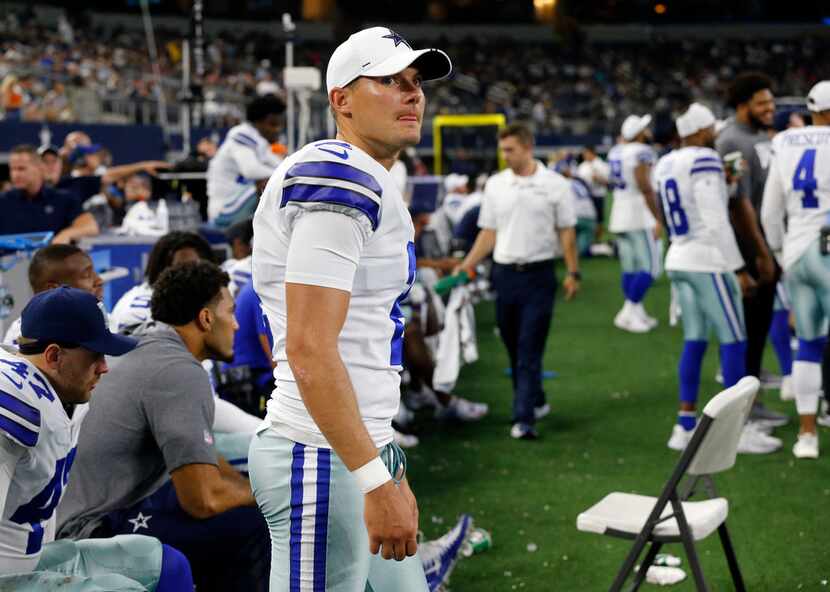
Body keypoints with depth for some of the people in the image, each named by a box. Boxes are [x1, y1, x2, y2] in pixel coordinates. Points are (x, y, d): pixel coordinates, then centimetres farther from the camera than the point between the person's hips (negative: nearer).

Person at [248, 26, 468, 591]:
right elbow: (310, 352, -23)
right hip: (326, 459, -10)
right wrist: (378, 481, -23)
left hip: (367, 448, 10)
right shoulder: (340, 180, -15)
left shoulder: (375, 186, 16)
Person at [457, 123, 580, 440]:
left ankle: (524, 418, -9)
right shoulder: (495, 184, 8)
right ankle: (535, 401, 29)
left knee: (530, 350, -8)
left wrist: (573, 272, -2)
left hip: (538, 274, -4)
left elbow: (566, 232, 3)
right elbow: (488, 232, 11)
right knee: (514, 348, 11)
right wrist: (467, 265, 2)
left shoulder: (555, 184, -1)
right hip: (504, 273, 4)